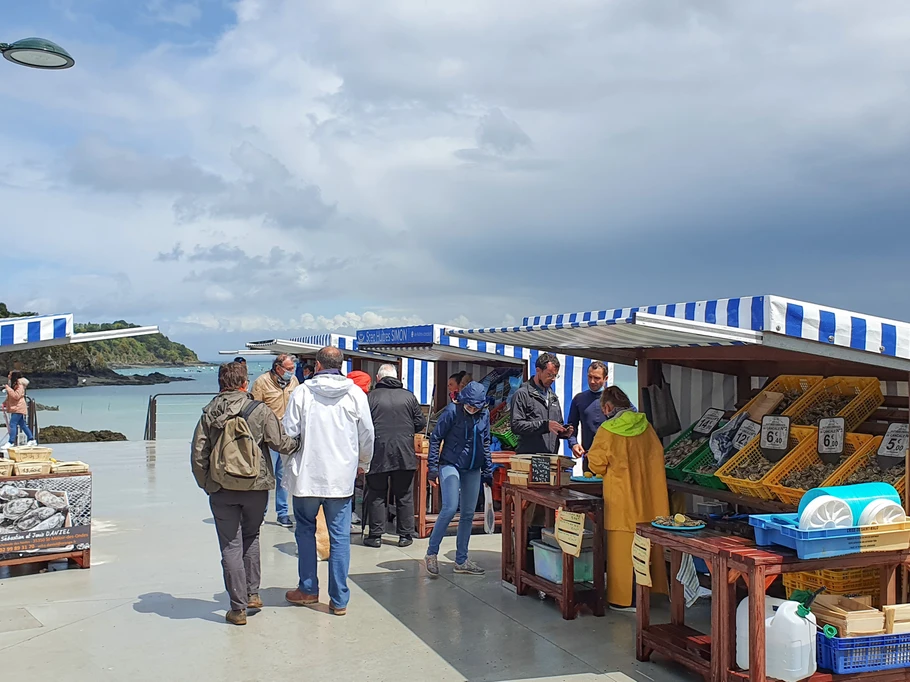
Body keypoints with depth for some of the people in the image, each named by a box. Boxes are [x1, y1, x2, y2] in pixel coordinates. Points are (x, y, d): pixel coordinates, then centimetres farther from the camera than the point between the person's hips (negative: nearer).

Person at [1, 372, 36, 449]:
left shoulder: (19, 385, -15)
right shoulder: (12, 384, 16)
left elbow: (16, 396, -25)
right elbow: (9, 397, 25)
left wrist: (8, 388, -22)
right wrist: (5, 403, 12)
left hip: (18, 408, -10)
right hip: (15, 408, 10)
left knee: (12, 424, -13)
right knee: (22, 425, 12)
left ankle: (11, 442, -13)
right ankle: (32, 439, 17)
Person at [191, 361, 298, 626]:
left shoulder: (208, 414, 0)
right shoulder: (260, 411, -7)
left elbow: (199, 456, 0)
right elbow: (281, 443, -6)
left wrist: (206, 485, 12)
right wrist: (300, 442, 14)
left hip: (221, 490, 1)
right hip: (256, 487, 0)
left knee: (231, 546, 5)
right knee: (251, 537, 22)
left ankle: (238, 608, 8)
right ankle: (252, 594, 24)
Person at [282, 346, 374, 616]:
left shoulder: (302, 392, -7)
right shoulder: (356, 394, -2)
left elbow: (289, 432, -5)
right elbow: (367, 434, 4)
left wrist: (291, 462, 15)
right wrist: (363, 463, 22)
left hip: (307, 475, -1)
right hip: (342, 477, 1)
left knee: (306, 530, 17)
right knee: (340, 536, 6)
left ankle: (308, 589, 24)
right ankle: (339, 599, 9)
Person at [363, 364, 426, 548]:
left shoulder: (371, 397, -3)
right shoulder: (409, 396, 3)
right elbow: (421, 423, 3)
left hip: (378, 454, -1)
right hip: (404, 455, 2)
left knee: (376, 496, 9)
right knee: (404, 496, 10)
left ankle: (376, 535, 11)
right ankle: (405, 535, 14)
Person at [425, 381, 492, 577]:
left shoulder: (484, 414, 4)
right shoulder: (452, 411, -11)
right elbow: (435, 438, -7)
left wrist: (488, 471, 13)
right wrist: (433, 466, -11)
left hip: (473, 470, 5)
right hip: (450, 465, -5)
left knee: (468, 515, 7)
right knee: (450, 508, -19)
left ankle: (461, 561, 17)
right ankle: (431, 553, -2)